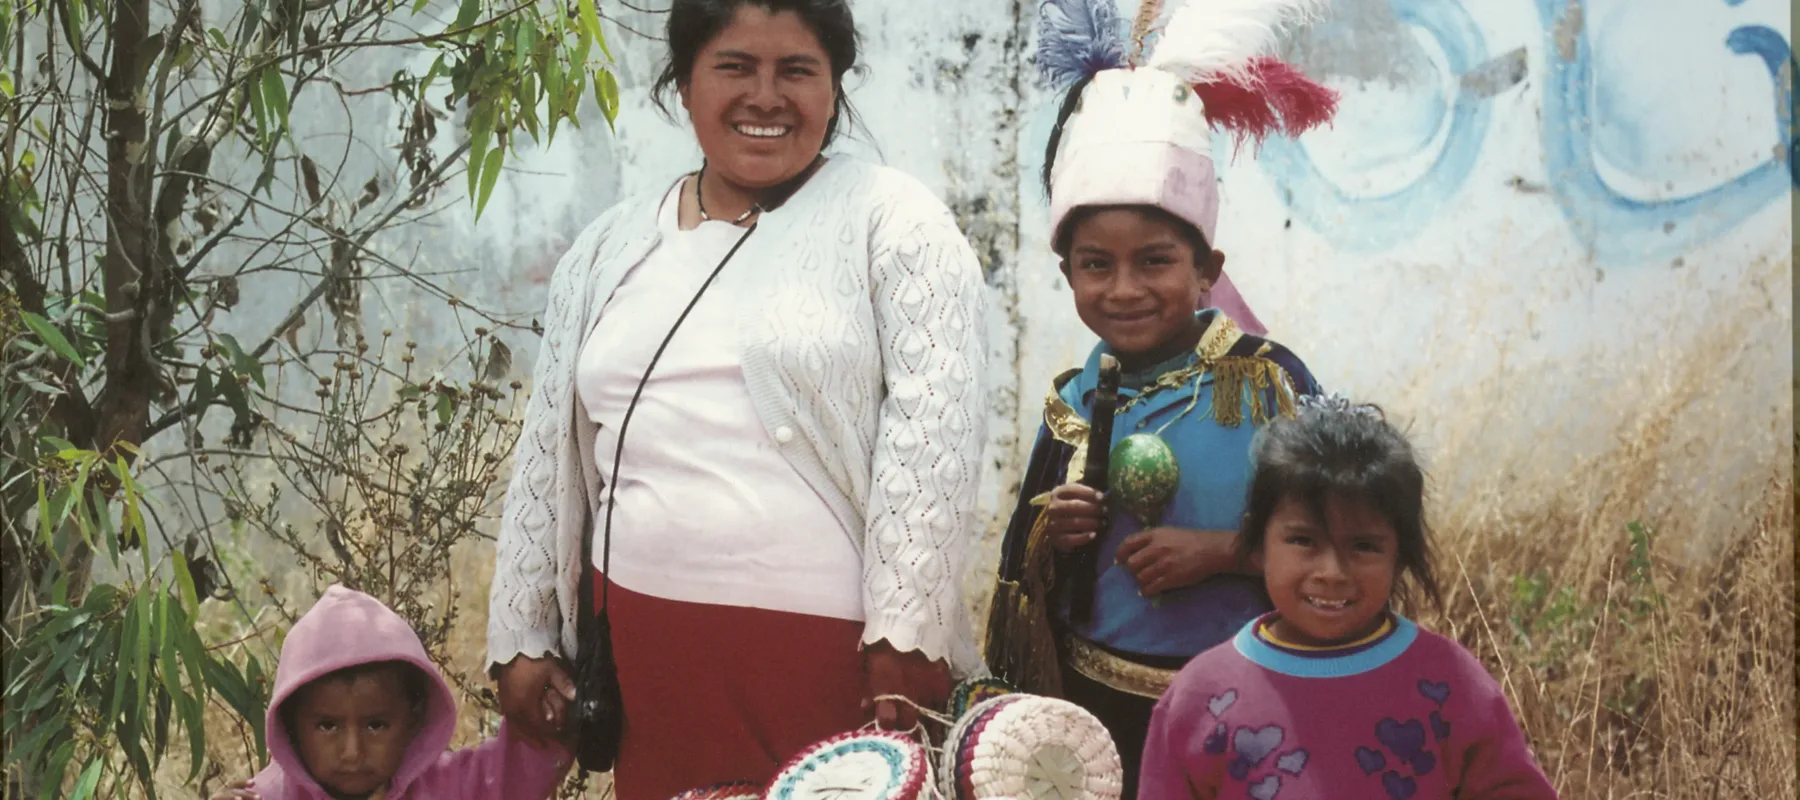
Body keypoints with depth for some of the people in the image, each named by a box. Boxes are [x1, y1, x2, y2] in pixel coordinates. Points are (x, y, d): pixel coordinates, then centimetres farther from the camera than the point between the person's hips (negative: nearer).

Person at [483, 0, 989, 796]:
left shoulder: (889, 220, 0)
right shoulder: (611, 248, 13)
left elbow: (932, 431, -9)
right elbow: (548, 456, 17)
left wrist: (905, 636, -15)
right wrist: (522, 638, 14)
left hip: (834, 650, -4)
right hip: (647, 654, 4)